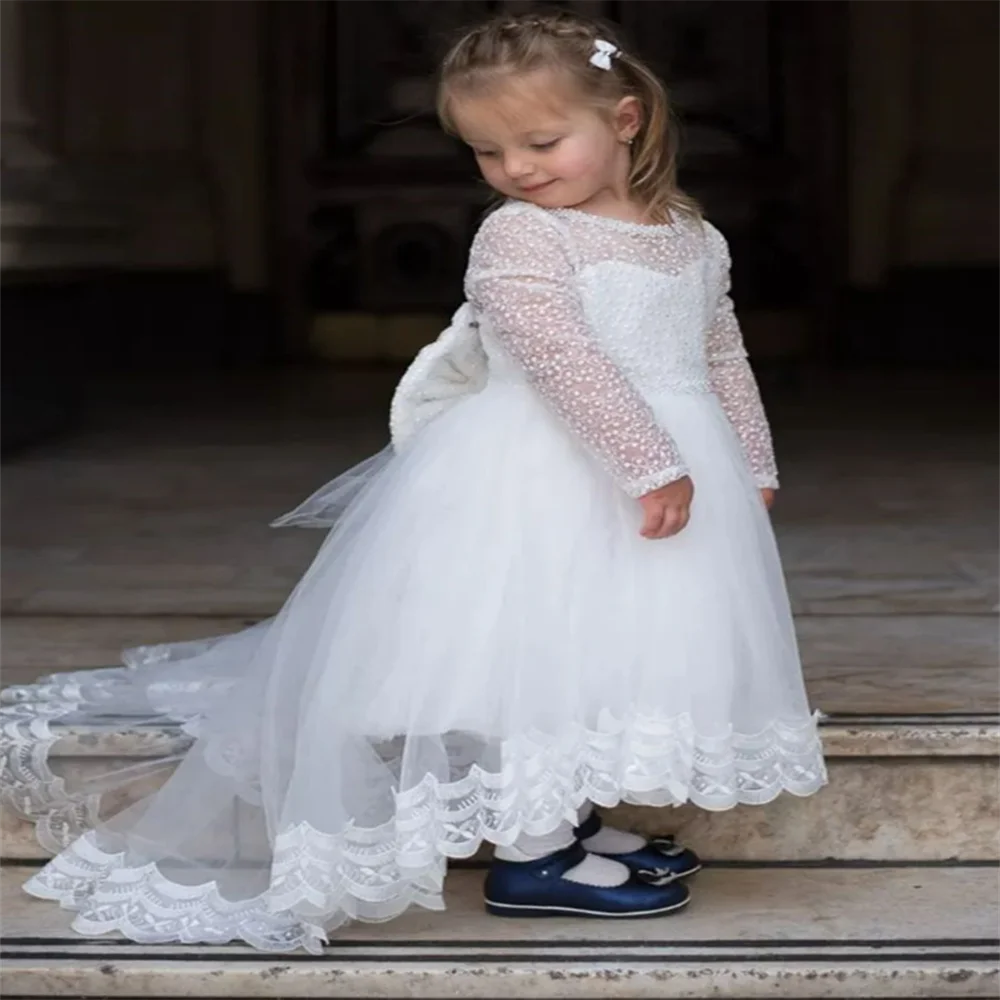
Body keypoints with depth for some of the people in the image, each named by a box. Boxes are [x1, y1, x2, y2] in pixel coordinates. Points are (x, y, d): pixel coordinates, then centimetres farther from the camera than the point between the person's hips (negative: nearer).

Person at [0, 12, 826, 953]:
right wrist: (650, 462, -29)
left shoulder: (694, 238, 10)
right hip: (539, 486, -7)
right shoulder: (515, 239, -12)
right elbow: (565, 360, -23)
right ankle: (530, 855, 3)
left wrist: (753, 466, 20)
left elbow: (725, 360, 19)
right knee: (529, 652, -5)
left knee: (606, 657, 13)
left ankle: (571, 823, 26)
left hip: (678, 471, 7)